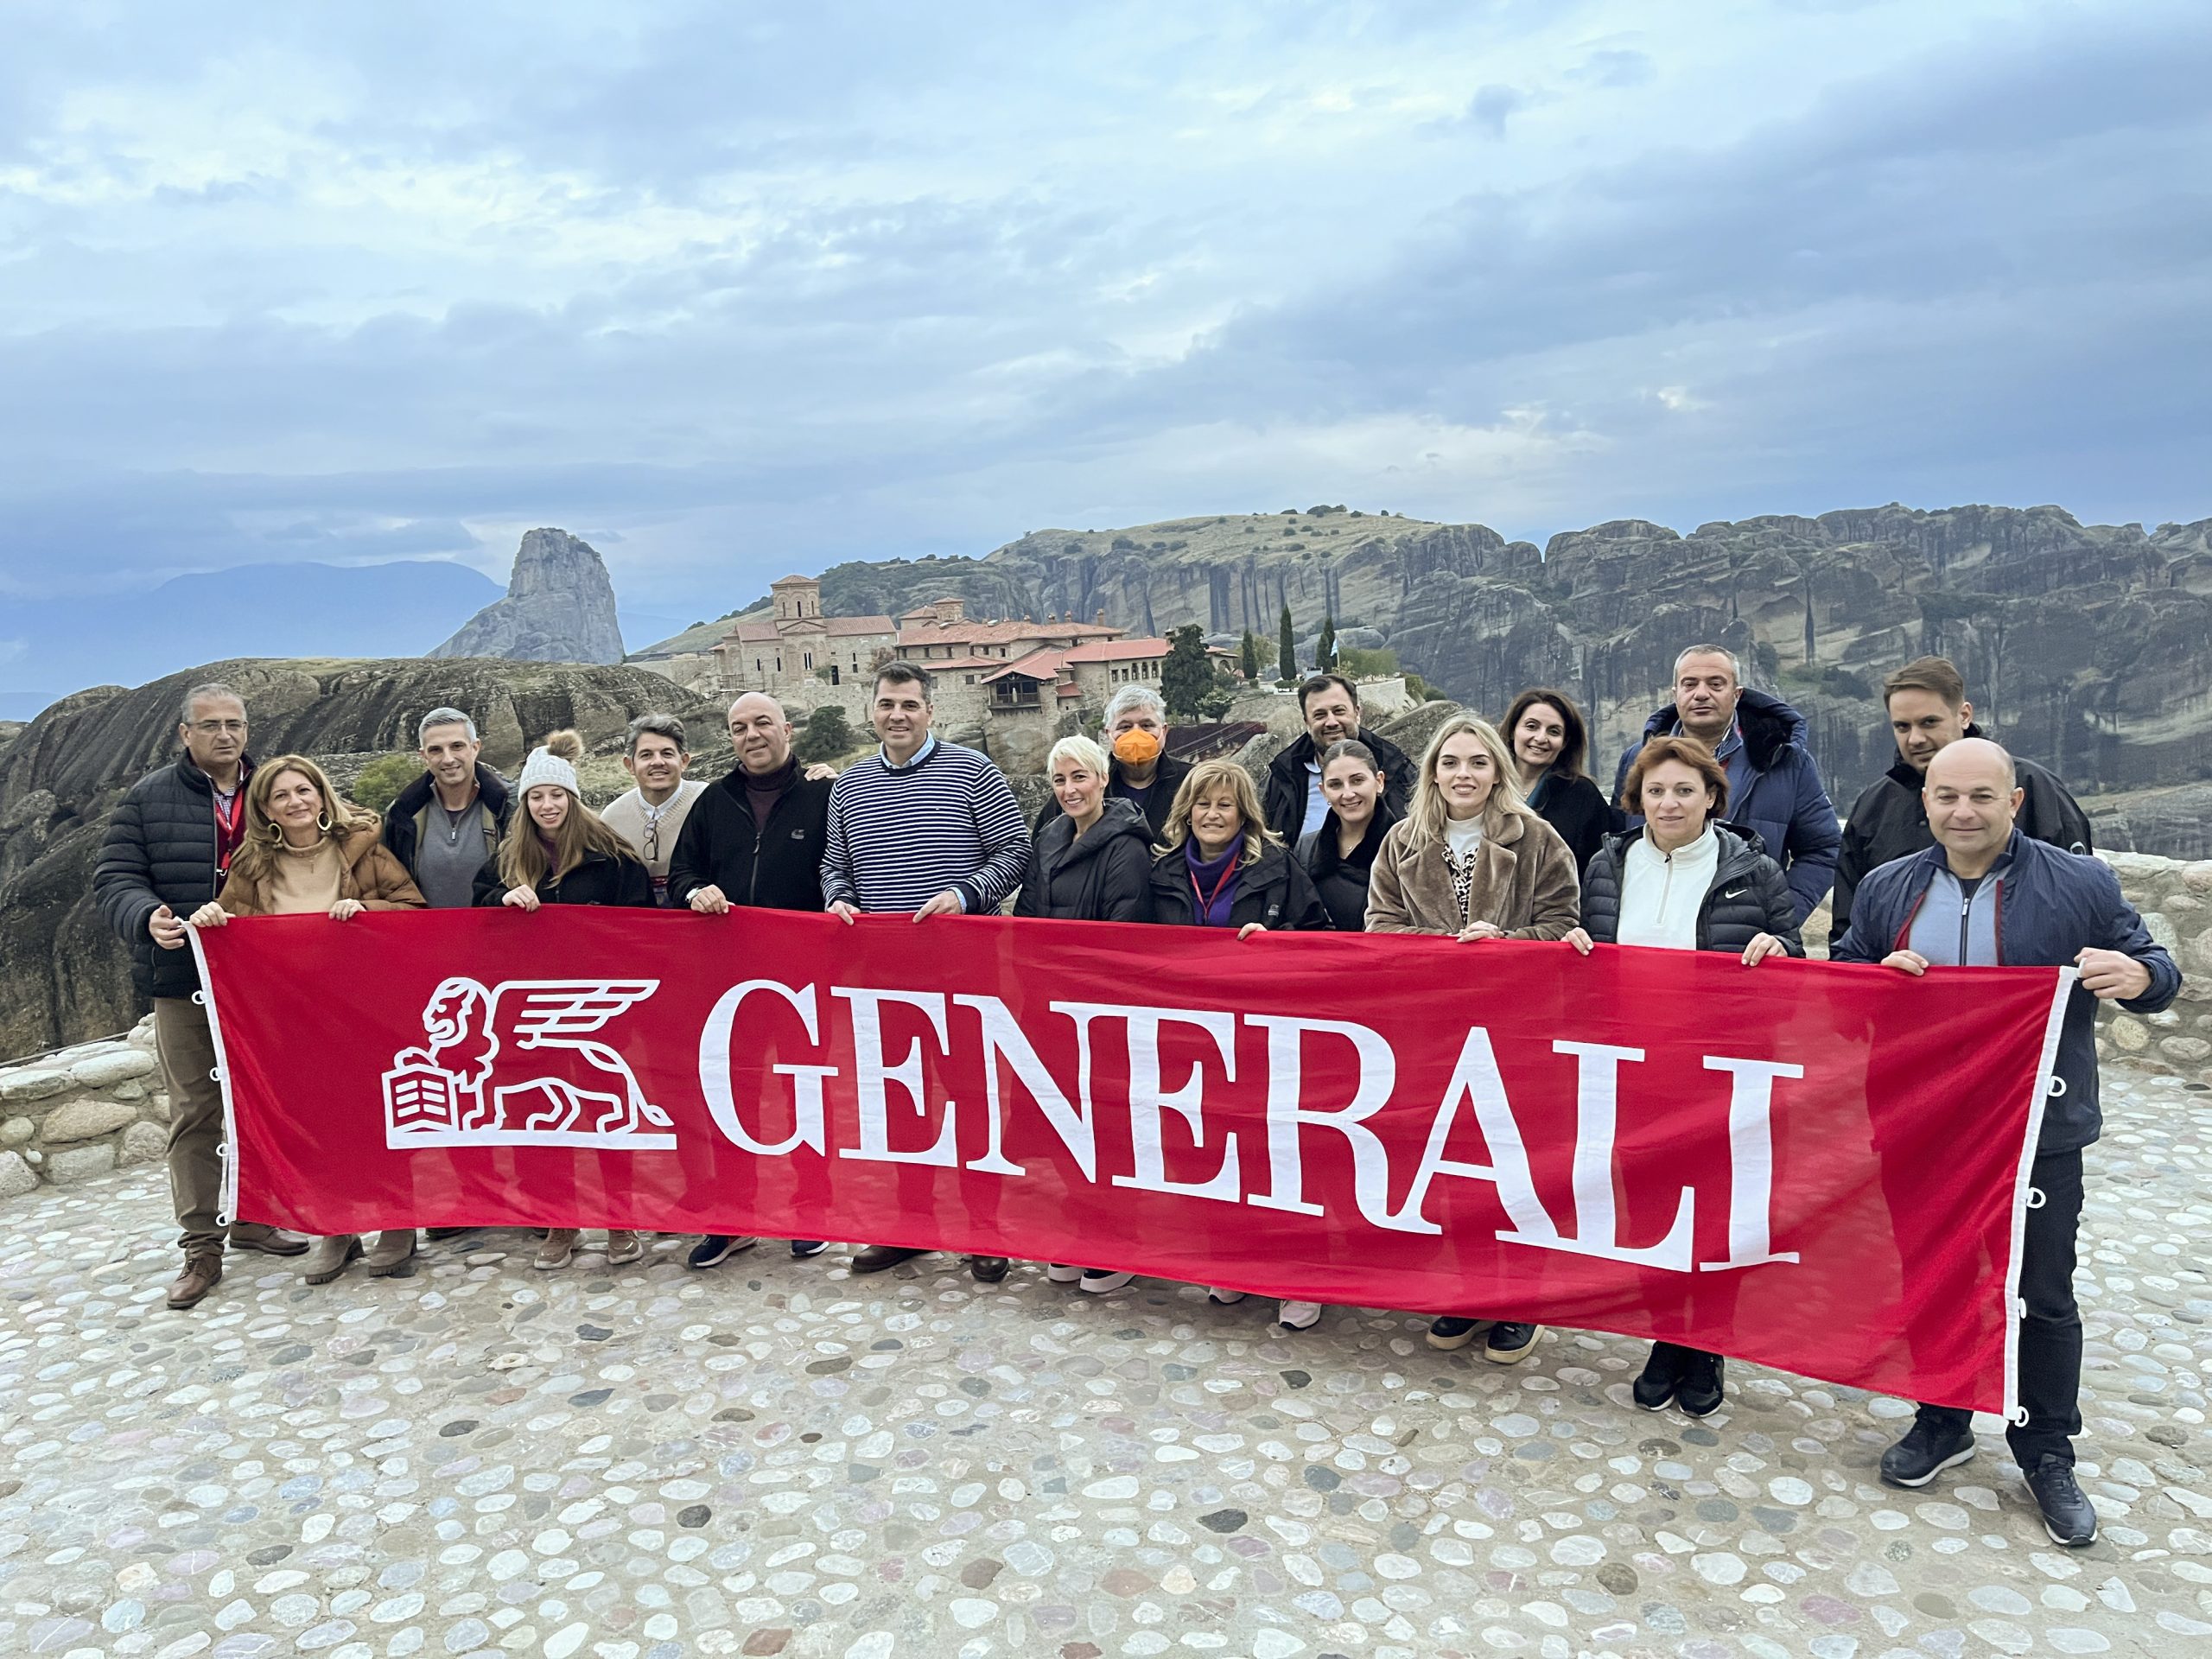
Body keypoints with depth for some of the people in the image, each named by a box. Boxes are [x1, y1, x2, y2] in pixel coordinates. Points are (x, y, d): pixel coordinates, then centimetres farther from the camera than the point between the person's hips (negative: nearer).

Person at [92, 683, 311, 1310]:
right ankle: (202, 1246, 10)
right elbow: (113, 879, -2)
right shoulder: (149, 798, 1)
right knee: (195, 1110, 2)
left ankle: (252, 1218, 28)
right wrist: (147, 917, -23)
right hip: (183, 982, -2)